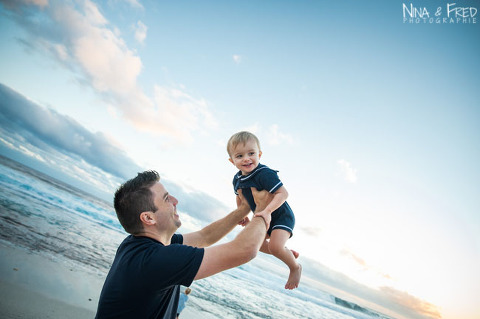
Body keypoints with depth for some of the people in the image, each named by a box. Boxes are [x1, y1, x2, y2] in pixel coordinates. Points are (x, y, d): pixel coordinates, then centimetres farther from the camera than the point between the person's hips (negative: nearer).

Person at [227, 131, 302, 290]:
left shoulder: (265, 174, -30)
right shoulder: (237, 179, -4)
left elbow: (283, 193, -35)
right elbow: (240, 198, 15)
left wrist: (267, 210, -42)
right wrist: (242, 215, 11)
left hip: (281, 216, -9)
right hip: (264, 219, 9)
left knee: (275, 246, -24)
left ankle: (295, 267, 6)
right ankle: (288, 252, 34)